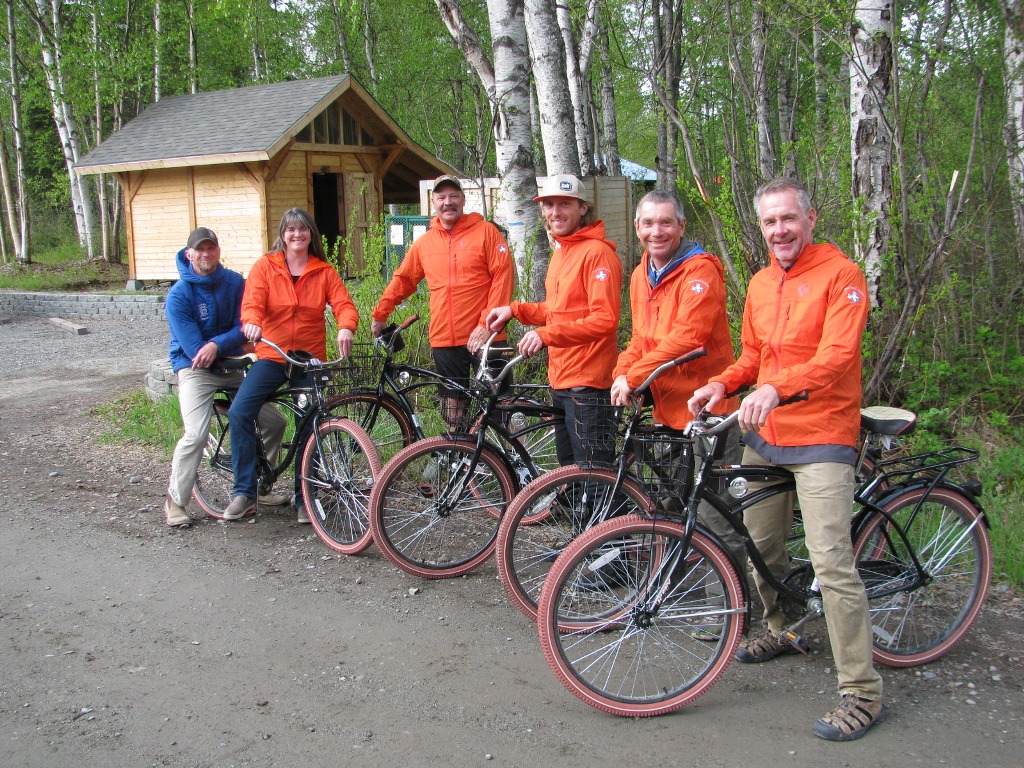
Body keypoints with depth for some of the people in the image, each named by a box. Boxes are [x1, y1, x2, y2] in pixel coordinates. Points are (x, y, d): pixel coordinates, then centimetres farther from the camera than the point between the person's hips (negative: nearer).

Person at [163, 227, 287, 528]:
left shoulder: (235, 282, 0)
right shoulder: (179, 295, -12)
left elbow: (243, 327, -4)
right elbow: (195, 350, -15)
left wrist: (217, 344, -23)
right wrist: (233, 354, -9)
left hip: (230, 366, 5)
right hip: (195, 369, -5)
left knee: (275, 422, 1)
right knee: (196, 436, -23)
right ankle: (174, 500, -3)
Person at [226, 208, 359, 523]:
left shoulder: (324, 272, 5)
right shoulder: (266, 266, 3)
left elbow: (344, 304, -6)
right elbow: (253, 301, -9)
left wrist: (346, 327, -29)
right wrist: (251, 321, -33)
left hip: (310, 359, 1)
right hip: (272, 356, -1)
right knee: (239, 412, -19)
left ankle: (304, 498, 17)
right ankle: (245, 492, -10)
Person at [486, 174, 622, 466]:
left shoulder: (596, 252, -13)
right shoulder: (561, 251, 17)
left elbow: (605, 319, -22)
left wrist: (547, 334, -29)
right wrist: (514, 310, 12)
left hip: (587, 382, -10)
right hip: (560, 379, 10)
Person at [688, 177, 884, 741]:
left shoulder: (840, 275, -9)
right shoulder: (760, 283, 13)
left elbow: (837, 354, -21)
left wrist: (776, 389, -37)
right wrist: (721, 383, 0)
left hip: (821, 438, -7)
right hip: (764, 435, 7)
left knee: (832, 563, -12)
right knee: (761, 546, 16)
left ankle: (862, 693, -2)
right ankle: (783, 631, 41)